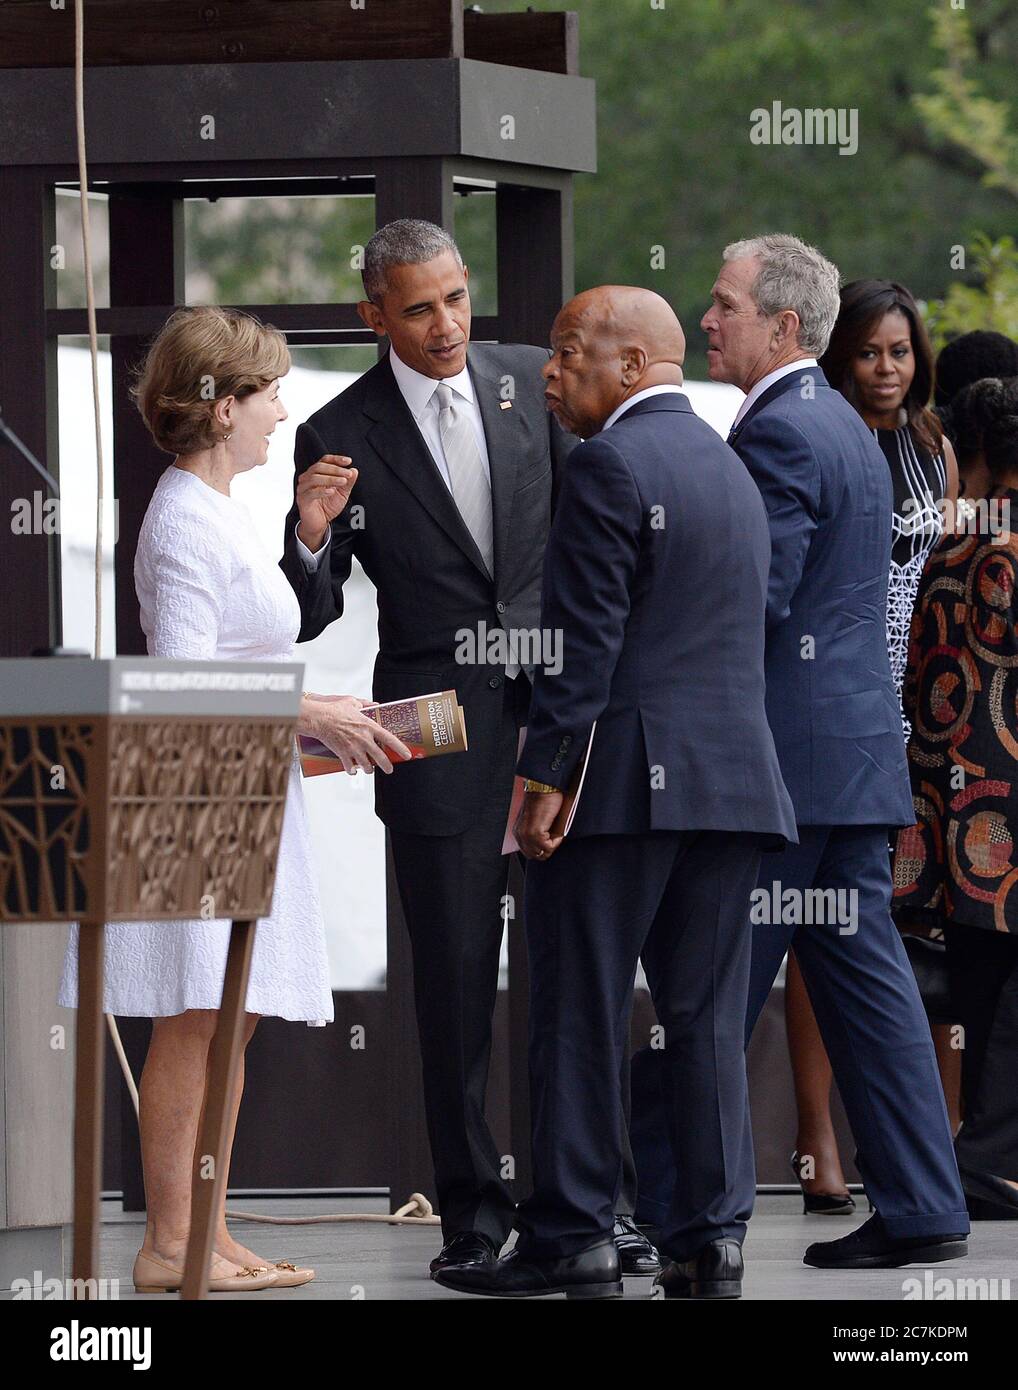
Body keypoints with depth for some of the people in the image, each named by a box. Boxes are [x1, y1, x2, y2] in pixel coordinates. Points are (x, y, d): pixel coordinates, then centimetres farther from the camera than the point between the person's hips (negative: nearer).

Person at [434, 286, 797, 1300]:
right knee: (707, 1017, 7)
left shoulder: (610, 465, -9)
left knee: (580, 1015, -2)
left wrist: (543, 777, -15)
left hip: (621, 776, -8)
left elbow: (585, 637, -16)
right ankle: (712, 1235, 3)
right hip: (733, 776, 8)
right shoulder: (729, 466, 18)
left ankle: (571, 1236, -1)